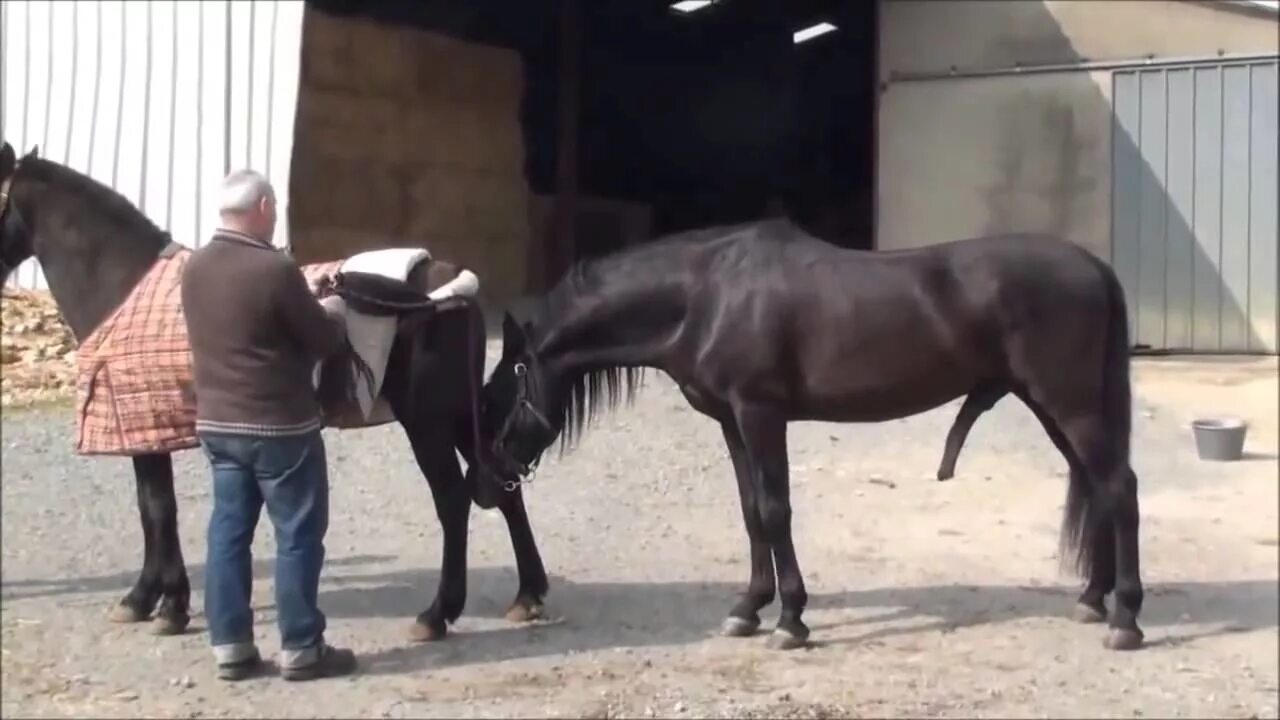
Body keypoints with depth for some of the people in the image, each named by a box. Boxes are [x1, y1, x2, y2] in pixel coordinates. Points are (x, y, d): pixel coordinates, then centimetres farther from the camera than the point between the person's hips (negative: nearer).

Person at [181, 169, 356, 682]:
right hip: (280, 427, -7)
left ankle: (230, 646, 15)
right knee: (299, 535, 3)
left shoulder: (194, 268, 4)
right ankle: (300, 649, 9)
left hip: (216, 422, 7)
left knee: (228, 530, 11)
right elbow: (324, 341, -11)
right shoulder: (275, 269, -19)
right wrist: (332, 312, 11)